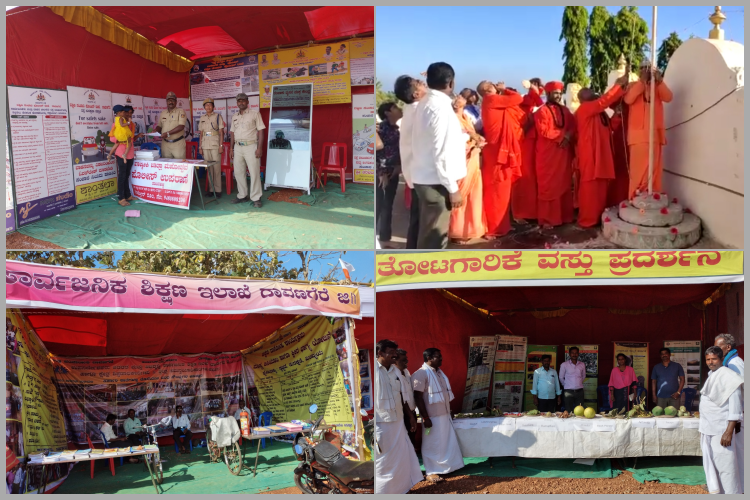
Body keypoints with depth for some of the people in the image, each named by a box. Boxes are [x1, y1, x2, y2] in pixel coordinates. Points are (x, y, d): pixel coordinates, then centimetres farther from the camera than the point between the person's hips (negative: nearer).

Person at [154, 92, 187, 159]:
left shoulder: (180, 112, -3)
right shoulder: (163, 113, 14)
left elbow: (181, 127, -14)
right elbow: (159, 126, 20)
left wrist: (168, 133, -21)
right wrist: (156, 130, -5)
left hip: (178, 143, -5)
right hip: (165, 144, 5)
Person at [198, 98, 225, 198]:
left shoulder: (217, 116, 0)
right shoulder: (202, 118, 12)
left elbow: (221, 132, -2)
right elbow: (201, 134, 15)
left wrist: (221, 145, -9)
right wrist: (200, 147, 10)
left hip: (215, 144, -4)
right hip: (205, 145, 4)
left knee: (216, 167, -4)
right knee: (209, 168, 4)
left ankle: (217, 189, -1)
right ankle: (211, 188, 9)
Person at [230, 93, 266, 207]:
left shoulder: (255, 114, -2)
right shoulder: (235, 117, 14)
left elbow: (260, 131, -5)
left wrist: (259, 148, -13)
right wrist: (232, 148, 14)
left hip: (251, 146, -6)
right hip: (238, 147, 6)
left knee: (254, 173, -6)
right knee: (238, 172, 8)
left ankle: (256, 198, -2)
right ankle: (242, 196, 19)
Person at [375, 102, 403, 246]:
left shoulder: (396, 129, 11)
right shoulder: (381, 127, -11)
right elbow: (376, 151, -16)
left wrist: (399, 165, -2)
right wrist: (381, 173, -16)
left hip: (393, 173, 7)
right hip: (380, 174, -7)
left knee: (388, 206, 12)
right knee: (378, 206, -5)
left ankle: (385, 238, 20)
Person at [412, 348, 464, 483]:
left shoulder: (439, 372, 12)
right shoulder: (421, 374, -16)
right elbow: (418, 397, -19)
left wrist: (450, 411, 20)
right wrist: (425, 418, -21)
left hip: (445, 415, 8)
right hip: (432, 416, -8)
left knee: (448, 441, 15)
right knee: (432, 444, 1)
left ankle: (448, 466, 28)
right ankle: (431, 472, 11)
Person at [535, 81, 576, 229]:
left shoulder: (565, 110, 14)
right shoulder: (542, 111, -6)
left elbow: (573, 126, 8)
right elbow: (544, 131, -17)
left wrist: (568, 136, -12)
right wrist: (563, 134, -14)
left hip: (564, 153, 6)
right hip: (548, 154, -6)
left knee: (564, 185, 9)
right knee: (548, 186, -2)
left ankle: (565, 215, 16)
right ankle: (546, 219, 2)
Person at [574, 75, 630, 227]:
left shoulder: (600, 112, 21)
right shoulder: (584, 108, -8)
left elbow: (610, 127, 21)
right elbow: (603, 101, -20)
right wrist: (618, 85, -16)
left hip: (601, 153, 9)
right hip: (589, 153, -9)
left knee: (601, 187, 8)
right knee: (590, 186, -7)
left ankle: (598, 217, 14)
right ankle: (587, 220, -3)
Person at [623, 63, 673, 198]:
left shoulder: (658, 86, 18)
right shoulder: (634, 86, 11)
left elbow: (668, 98, -2)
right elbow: (628, 99, -10)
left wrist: (659, 81, -13)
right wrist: (642, 81, -13)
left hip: (655, 134, 3)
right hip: (639, 134, -3)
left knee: (654, 169, 2)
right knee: (638, 169, -10)